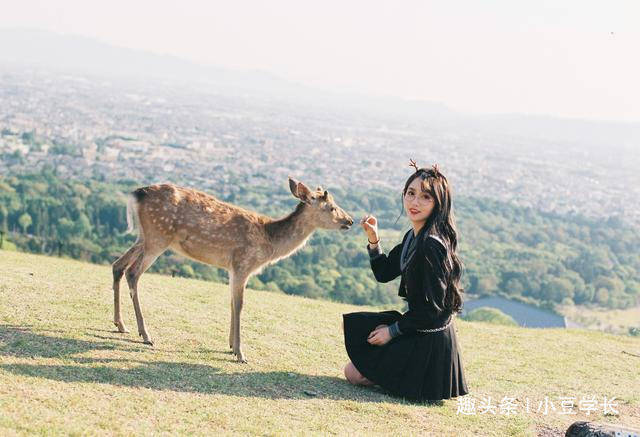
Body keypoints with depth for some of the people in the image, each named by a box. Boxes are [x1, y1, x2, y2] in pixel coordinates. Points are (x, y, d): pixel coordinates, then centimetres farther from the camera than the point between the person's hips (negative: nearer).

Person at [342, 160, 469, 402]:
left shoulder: (432, 245, -25)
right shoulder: (412, 236, 5)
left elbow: (431, 307, -23)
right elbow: (384, 273, 14)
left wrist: (393, 330, -12)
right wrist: (373, 239, -1)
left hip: (429, 340, -9)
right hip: (415, 326, 9)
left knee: (354, 373, -5)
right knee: (352, 325, 23)